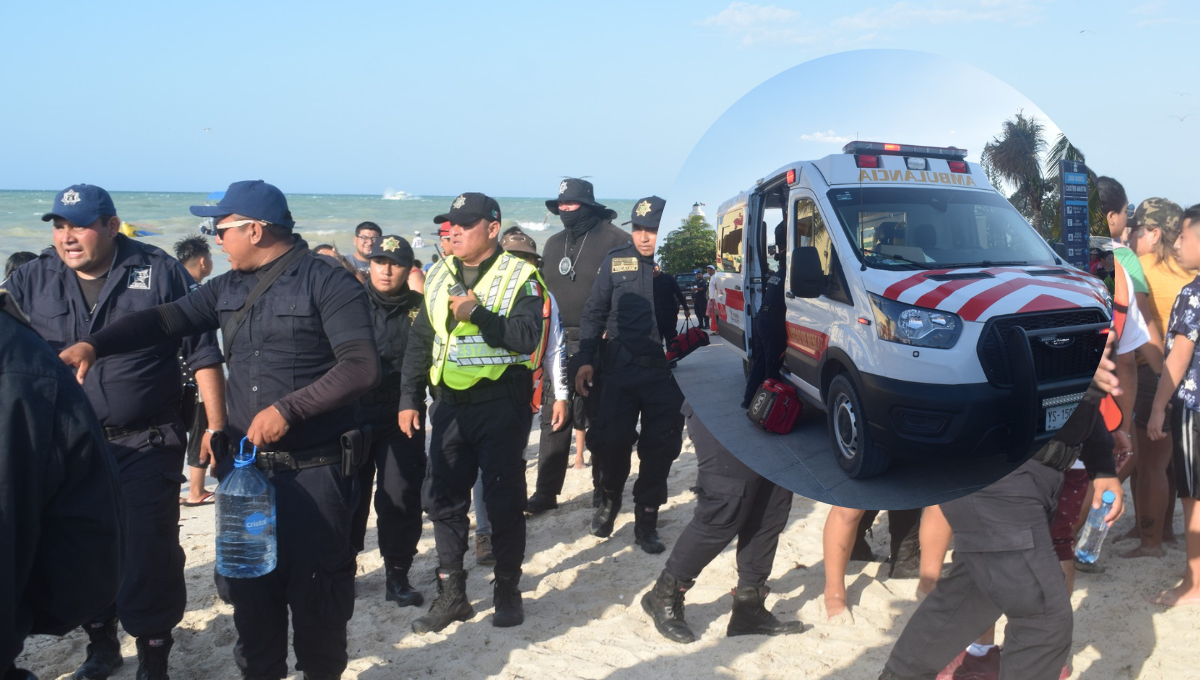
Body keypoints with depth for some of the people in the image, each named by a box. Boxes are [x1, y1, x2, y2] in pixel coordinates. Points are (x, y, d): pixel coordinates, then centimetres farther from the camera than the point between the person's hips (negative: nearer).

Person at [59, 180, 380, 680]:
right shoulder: (228, 288, 11)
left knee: (316, 593, 5)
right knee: (250, 586, 15)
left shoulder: (327, 282, -11)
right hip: (245, 466, 6)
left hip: (313, 471, -6)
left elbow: (362, 366, -19)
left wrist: (288, 409, -23)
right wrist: (93, 345, -4)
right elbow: (167, 320, 11)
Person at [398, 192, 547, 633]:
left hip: (501, 404, -5)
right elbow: (419, 342, 13)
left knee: (503, 501, 4)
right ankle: (451, 594, 21)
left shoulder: (519, 276, -6)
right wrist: (409, 398, 7)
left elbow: (528, 336, -18)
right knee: (442, 499, 8)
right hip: (450, 405, 5)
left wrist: (478, 313, -24)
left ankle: (507, 590, 21)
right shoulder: (439, 277, 10)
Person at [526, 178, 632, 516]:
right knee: (553, 420, 7)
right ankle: (545, 492, 13)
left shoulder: (614, 239, -8)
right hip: (559, 345, 6)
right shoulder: (554, 244, 13)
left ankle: (603, 488, 20)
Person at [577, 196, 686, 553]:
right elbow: (594, 312, 7)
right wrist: (586, 360, 1)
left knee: (659, 449, 4)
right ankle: (609, 499, 30)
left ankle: (646, 520, 21)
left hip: (666, 373, 0)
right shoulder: (616, 260, 3)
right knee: (610, 441, 0)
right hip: (619, 371, 1)